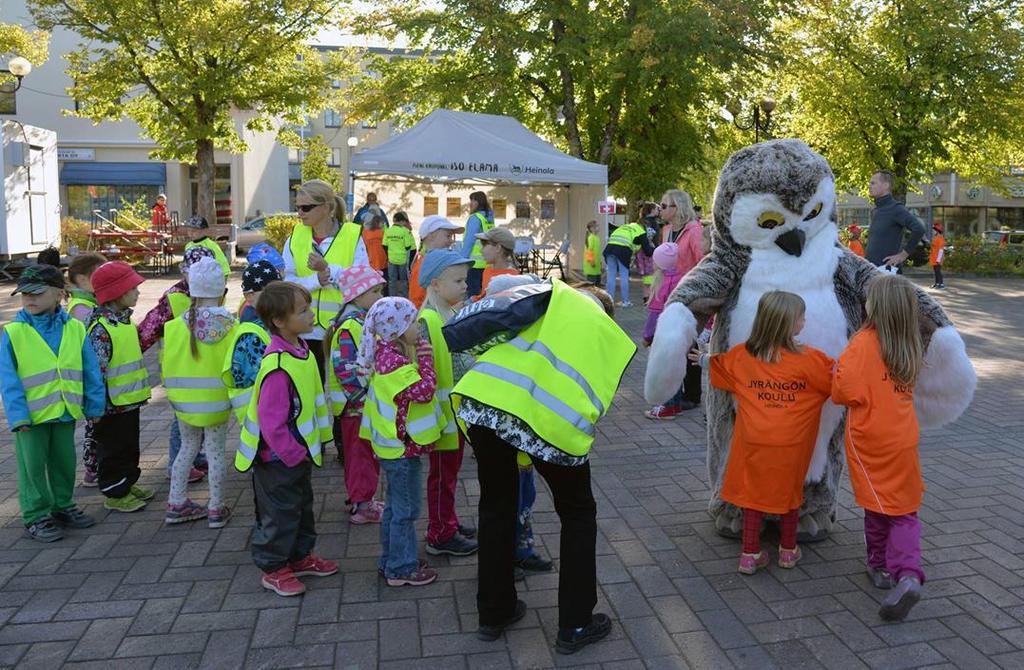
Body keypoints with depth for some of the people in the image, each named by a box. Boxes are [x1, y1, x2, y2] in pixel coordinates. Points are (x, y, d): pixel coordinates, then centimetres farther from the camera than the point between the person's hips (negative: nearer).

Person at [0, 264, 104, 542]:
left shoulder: (74, 328, -3)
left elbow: (91, 371, 2)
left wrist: (94, 405, 3)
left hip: (66, 411, 3)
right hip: (32, 414, -3)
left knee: (64, 461, 16)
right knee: (33, 466, 7)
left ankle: (63, 507, 33)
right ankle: (35, 516, 20)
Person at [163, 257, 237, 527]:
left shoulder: (176, 326, -9)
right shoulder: (231, 327, -14)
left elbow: (166, 367, -4)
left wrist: (176, 388, 13)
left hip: (184, 402, 2)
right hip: (217, 402, -2)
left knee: (188, 447, 21)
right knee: (215, 452, 10)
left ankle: (176, 504, 29)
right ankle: (216, 510, 19)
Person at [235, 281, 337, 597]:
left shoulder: (301, 350, 0)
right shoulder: (278, 367, -30)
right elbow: (272, 423, -28)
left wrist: (323, 437, 13)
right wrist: (295, 454, -19)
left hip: (299, 452, 9)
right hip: (278, 458, -9)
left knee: (302, 507, 23)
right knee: (279, 514, 9)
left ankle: (300, 556, 41)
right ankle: (273, 569, 27)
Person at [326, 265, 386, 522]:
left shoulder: (366, 320, 12)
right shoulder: (349, 327, -21)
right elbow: (346, 370, -25)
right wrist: (363, 395, -21)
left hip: (367, 403, 10)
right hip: (356, 404, -10)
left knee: (367, 453, 18)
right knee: (361, 454, 1)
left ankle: (359, 498, 31)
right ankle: (360, 506, 13)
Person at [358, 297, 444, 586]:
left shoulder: (386, 354, 5)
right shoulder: (396, 363, -25)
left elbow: (414, 389, 13)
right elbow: (424, 391, -28)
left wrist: (418, 357, -1)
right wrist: (425, 360, -19)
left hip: (393, 444, 10)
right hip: (403, 446, -10)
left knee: (395, 505, 20)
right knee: (406, 510, 2)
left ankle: (391, 560, 33)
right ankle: (401, 570, 13)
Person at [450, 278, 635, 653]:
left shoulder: (558, 295, 24)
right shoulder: (615, 339, 29)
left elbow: (503, 313, 4)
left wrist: (445, 340, 8)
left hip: (489, 398, 1)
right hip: (557, 421, 0)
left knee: (496, 507, 24)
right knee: (578, 515, 25)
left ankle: (494, 613, 37)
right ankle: (575, 625, 31)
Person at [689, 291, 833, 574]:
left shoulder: (742, 354, -2)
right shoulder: (809, 359, -12)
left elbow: (717, 364, 18)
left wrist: (703, 358, 40)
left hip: (754, 439, 1)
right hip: (791, 443, -1)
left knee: (753, 491, 13)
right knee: (789, 491, 18)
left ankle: (750, 554, 16)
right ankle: (788, 550, 33)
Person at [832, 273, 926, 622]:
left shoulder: (864, 343, -17)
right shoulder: (911, 347, 2)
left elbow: (844, 391, -21)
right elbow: (902, 388, 10)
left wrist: (839, 367, -3)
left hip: (871, 439, -4)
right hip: (904, 438, 5)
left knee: (878, 506, 12)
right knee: (904, 511, 10)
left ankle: (881, 567, 28)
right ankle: (907, 575, -5)